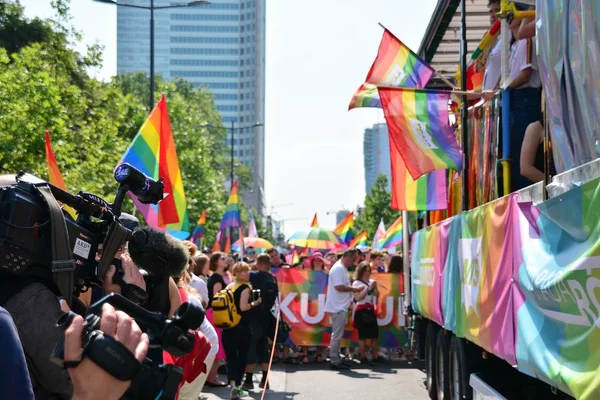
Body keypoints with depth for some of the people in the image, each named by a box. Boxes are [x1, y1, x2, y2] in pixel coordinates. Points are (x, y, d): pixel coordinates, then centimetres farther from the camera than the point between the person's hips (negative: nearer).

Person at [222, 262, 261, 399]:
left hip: (228, 327, 5)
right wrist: (256, 302, -7)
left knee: (231, 357, 6)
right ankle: (237, 387, 8)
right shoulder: (245, 288, -9)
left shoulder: (228, 287, 11)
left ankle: (232, 385, -11)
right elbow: (243, 307, -20)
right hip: (242, 327, -5)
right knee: (242, 357, 8)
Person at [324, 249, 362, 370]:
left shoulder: (343, 269, 18)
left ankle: (336, 360, 19)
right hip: (338, 308, -10)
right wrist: (353, 289, -13)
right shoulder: (338, 269, -15)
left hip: (341, 307, 10)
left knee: (337, 335, 13)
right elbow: (338, 286, -22)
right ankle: (335, 361, -3)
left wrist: (351, 289, 10)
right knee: (337, 335, -6)